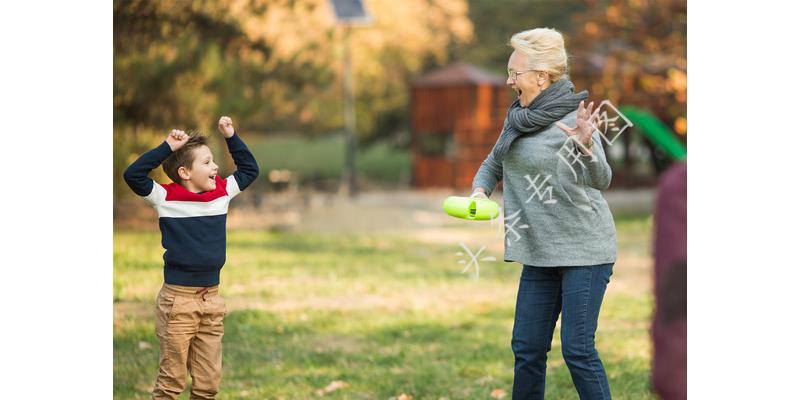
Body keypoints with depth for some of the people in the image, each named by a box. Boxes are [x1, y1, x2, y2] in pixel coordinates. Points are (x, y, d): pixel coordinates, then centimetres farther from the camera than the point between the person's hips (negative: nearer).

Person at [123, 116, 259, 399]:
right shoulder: (166, 198, -8)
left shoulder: (222, 192, 6)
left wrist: (231, 138, 10)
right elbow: (133, 175, -19)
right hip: (178, 299, -5)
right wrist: (167, 147, -19)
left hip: (212, 298, 5)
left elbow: (250, 169, 21)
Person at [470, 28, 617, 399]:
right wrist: (480, 190, 0)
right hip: (540, 252, 7)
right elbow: (494, 163, 21)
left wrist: (585, 147, -48)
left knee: (578, 350, -7)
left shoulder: (571, 118, -16)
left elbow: (600, 180, -28)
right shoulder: (518, 118, 7)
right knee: (527, 347, 10)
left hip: (584, 248, -7)